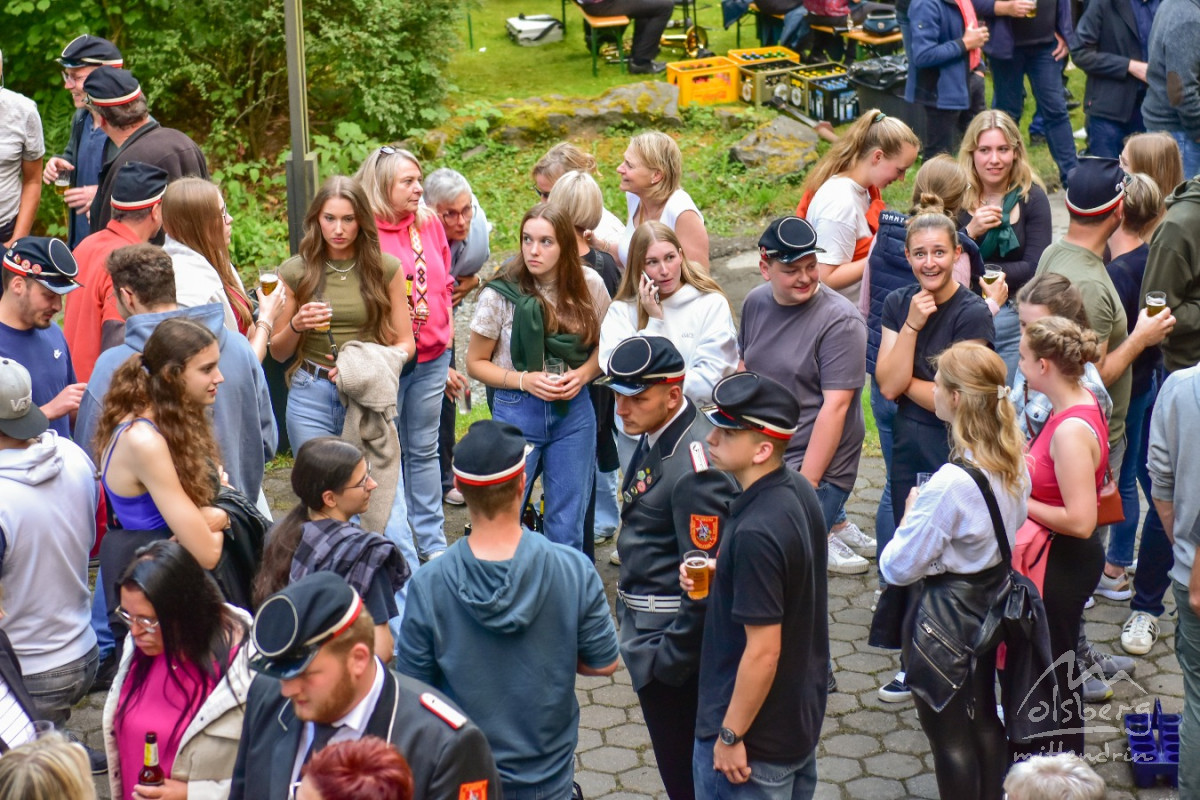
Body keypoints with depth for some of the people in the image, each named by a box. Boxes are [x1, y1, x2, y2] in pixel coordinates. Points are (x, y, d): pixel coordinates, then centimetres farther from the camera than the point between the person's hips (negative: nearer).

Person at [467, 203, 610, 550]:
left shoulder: (589, 285, -4)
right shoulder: (500, 295, -12)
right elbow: (476, 363, -2)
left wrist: (583, 374, -9)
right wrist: (524, 381, -17)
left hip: (575, 411, 2)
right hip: (516, 413, -2)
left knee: (568, 525, 10)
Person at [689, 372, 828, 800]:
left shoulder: (756, 533, -29)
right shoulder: (799, 492, -2)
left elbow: (763, 651, -26)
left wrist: (730, 736, -17)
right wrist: (716, 578, 1)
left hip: (757, 737, -9)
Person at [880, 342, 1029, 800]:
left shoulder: (951, 483, -30)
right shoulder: (1015, 463, -6)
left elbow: (897, 568, -24)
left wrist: (911, 514, -8)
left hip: (945, 617, -8)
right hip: (991, 606, 8)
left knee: (950, 737, 8)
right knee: (985, 723, 24)